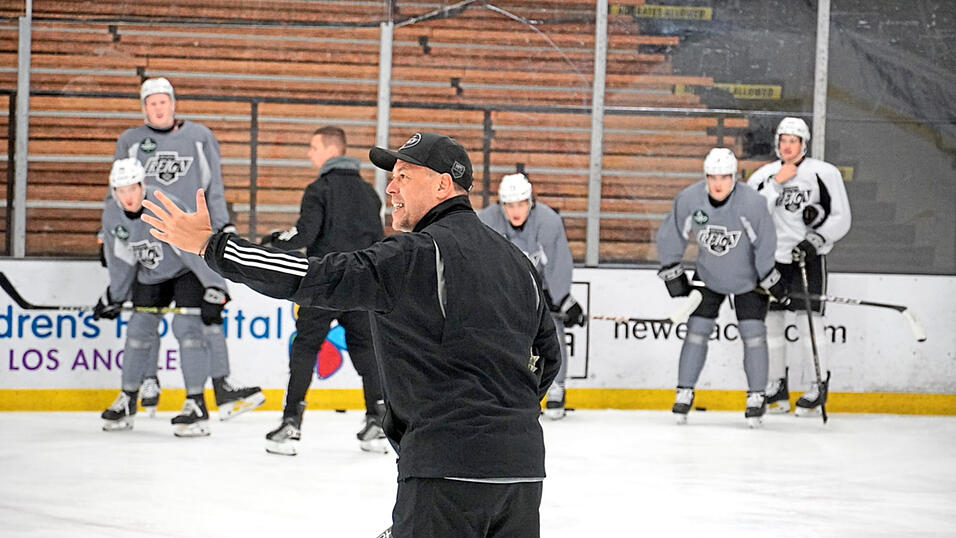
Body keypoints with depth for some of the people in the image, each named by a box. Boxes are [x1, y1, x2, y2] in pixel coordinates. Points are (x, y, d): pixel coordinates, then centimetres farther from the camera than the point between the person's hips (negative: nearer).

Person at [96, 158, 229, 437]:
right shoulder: (112, 215, -10)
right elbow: (120, 259, 5)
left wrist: (214, 289, -38)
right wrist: (114, 296, 8)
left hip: (186, 271, -6)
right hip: (150, 275, 6)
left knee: (186, 327, -19)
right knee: (138, 331, 3)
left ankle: (196, 404, -18)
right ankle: (127, 401, 17)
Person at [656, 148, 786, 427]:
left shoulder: (751, 202, -28)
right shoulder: (689, 200, -20)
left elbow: (765, 244, -18)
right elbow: (670, 236, -5)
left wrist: (771, 281, -14)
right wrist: (672, 273, -3)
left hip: (748, 278, -2)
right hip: (708, 276, 2)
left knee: (753, 335, -8)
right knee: (696, 331, -2)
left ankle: (756, 399, 3)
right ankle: (684, 394, 7)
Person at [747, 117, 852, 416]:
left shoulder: (824, 174, -4)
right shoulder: (764, 176, 6)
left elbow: (841, 219, -3)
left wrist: (816, 239, -16)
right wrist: (775, 183, -14)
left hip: (809, 257, -4)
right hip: (773, 256, 4)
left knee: (809, 319, -12)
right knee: (771, 320, 4)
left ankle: (818, 387, -6)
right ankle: (777, 387, 15)